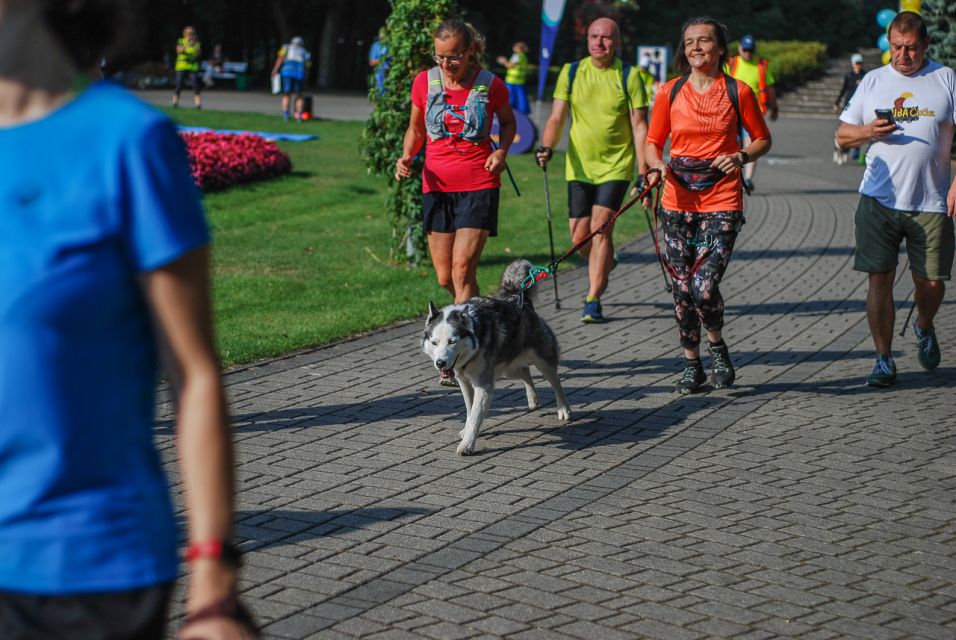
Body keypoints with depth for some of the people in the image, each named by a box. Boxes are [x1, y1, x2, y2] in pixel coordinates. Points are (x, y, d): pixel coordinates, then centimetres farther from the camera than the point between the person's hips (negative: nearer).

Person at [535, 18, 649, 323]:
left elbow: (639, 125, -3)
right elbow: (556, 118, 1)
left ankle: (593, 301, -9)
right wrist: (547, 148, -18)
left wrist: (643, 172, -9)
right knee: (580, 236, 3)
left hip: (616, 166, -3)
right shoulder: (571, 72, 3)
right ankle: (606, 264, 38)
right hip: (580, 167, 3)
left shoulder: (629, 76, -3)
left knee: (600, 226, -15)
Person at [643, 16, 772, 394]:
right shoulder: (670, 92, 4)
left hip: (722, 202, -3)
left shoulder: (738, 92, 0)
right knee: (682, 289, 6)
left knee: (704, 287, -14)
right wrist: (657, 166, -10)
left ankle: (717, 345, 16)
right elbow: (653, 142, 11)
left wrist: (741, 157, -10)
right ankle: (691, 365, 22)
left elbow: (762, 139, 10)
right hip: (678, 201, 3)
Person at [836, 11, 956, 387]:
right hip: (879, 199, 1)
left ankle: (923, 328, 36)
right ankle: (884, 360, 6)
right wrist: (868, 131, -9)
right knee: (879, 279, -5)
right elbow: (842, 135, 13)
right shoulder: (872, 81, 10)